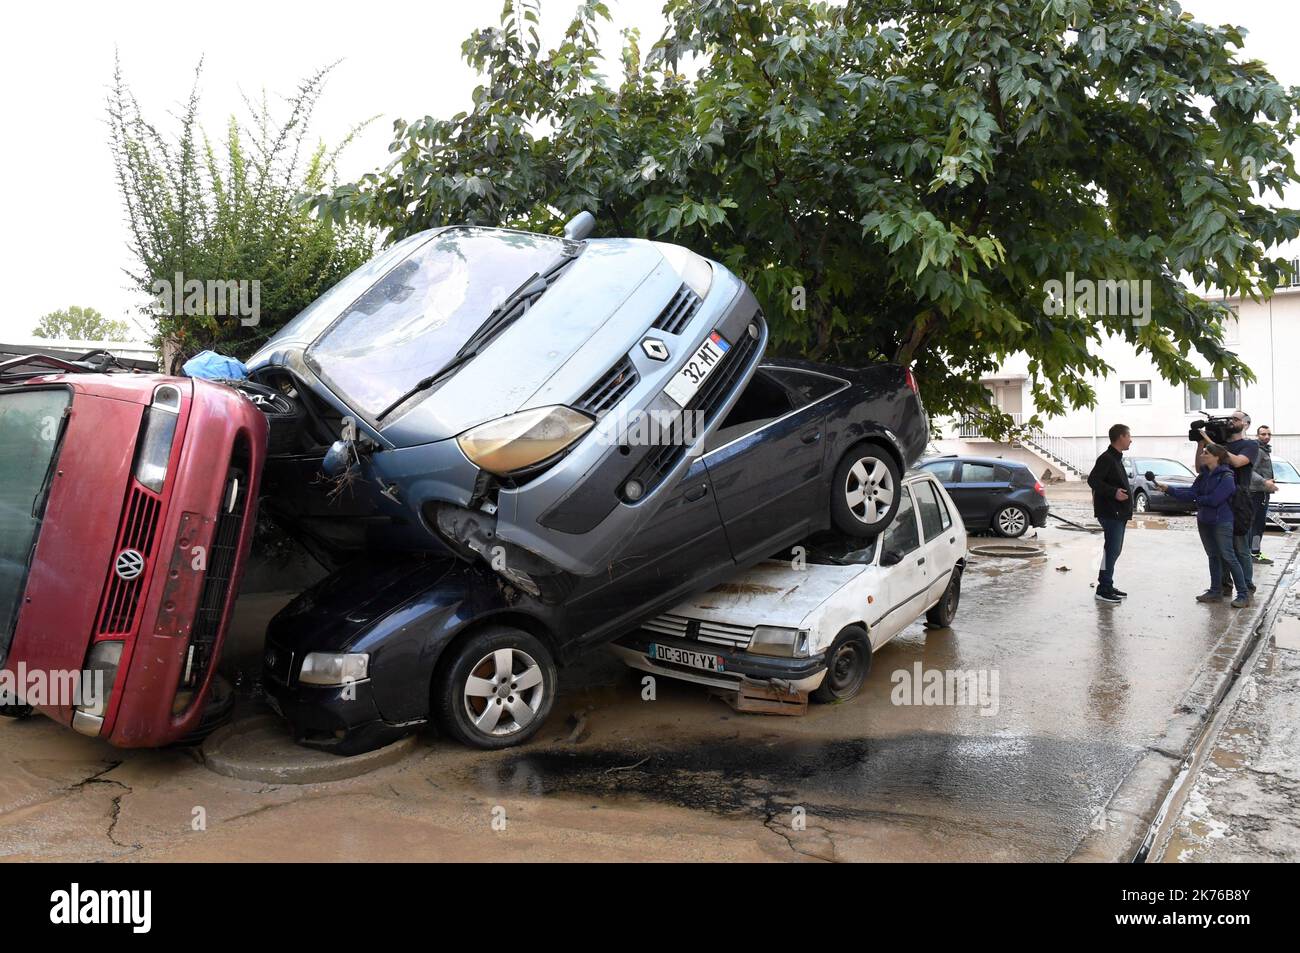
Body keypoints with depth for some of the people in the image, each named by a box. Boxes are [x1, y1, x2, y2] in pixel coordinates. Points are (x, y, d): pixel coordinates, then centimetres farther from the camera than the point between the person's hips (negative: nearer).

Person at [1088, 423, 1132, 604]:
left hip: (1119, 513, 10)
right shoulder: (1106, 458, -13)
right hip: (1110, 512, -10)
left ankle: (1107, 585, 20)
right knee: (1111, 549, -10)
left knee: (1115, 550, 13)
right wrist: (1113, 492, -29)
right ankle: (1104, 589, -7)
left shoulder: (1116, 458, 18)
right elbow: (1092, 480, -22)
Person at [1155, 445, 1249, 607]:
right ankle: (1215, 591, 23)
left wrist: (1197, 499, -6)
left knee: (1228, 557, -6)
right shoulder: (1203, 475, 7)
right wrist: (1168, 489, -6)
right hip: (1204, 521, 8)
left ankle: (1243, 594, 1)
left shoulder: (1226, 477, -16)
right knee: (1213, 556, 14)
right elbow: (1191, 493, 3)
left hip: (1221, 522, -8)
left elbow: (1214, 499, -23)